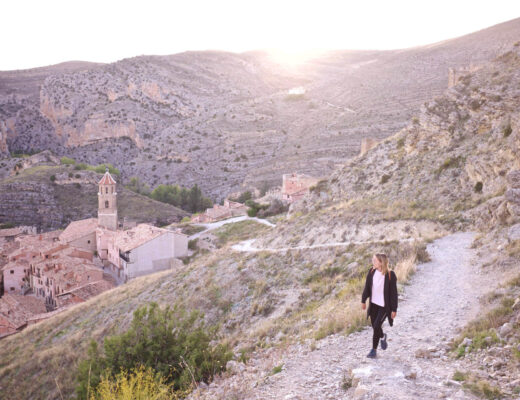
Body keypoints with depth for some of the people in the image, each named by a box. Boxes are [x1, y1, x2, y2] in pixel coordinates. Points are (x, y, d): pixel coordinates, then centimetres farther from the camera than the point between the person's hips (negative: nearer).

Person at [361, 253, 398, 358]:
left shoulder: (390, 275, -17)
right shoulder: (371, 272, -3)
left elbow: (393, 293, -12)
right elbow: (367, 287, 8)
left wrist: (394, 309, -10)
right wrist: (363, 300, 9)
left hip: (385, 306, -5)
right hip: (373, 304, 5)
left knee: (377, 326, -11)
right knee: (374, 326, 11)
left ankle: (374, 350, 11)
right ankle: (382, 337, 42)